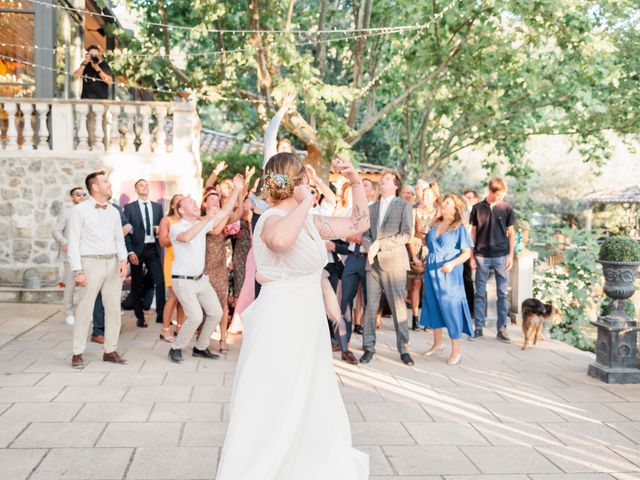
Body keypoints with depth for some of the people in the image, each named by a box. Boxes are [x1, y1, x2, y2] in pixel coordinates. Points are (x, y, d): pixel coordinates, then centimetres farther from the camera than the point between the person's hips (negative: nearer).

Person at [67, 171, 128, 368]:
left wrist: (123, 260, -3)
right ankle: (77, 353, 5)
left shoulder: (113, 212, 13)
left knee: (114, 308, 5)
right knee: (85, 309, -4)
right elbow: (73, 242, -6)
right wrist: (77, 271, -13)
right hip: (91, 263, -5)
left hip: (113, 263, 5)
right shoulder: (80, 210, -3)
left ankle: (110, 350, 14)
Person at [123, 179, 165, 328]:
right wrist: (130, 252, -11)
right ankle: (140, 317, 14)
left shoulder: (157, 207, 12)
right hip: (137, 249, -2)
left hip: (153, 248, 2)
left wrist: (159, 230, -8)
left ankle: (161, 314, -4)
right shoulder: (129, 207, 3)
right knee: (137, 285, 5)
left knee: (160, 281, -10)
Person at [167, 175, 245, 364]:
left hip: (200, 278, 7)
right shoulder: (176, 227, -11)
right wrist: (206, 219, -34)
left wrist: (236, 190, -2)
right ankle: (176, 348, 3)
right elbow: (186, 237, -35)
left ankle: (200, 347, 21)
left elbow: (224, 212, 5)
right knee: (195, 317, -18)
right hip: (183, 280, -7)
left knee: (216, 313, 6)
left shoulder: (202, 224, 8)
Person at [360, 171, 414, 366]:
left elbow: (406, 235, -8)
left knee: (398, 306, -1)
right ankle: (368, 347, 10)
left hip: (394, 262, -4)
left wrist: (380, 244, -12)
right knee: (370, 306, 3)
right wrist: (370, 247, -9)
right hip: (373, 263, 4)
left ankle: (403, 348, 7)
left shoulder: (404, 206, 2)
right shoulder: (372, 208, 18)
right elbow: (365, 234, 13)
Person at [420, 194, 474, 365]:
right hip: (431, 272, 6)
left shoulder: (459, 228, -6)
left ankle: (456, 350, 7)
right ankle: (437, 343, 27)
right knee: (433, 306, 11)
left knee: (450, 308, -4)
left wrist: (452, 263, -26)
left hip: (449, 274, -6)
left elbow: (467, 253, -12)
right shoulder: (434, 226, 10)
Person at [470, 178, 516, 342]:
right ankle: (478, 327, 14)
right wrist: (471, 256, 2)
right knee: (480, 293, 5)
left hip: (501, 256, 0)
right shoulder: (477, 208, 1)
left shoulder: (506, 208, 1)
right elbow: (473, 233, 6)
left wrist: (511, 255, -1)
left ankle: (501, 329, 10)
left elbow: (511, 233, 5)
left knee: (502, 293, 3)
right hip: (481, 256, 0)